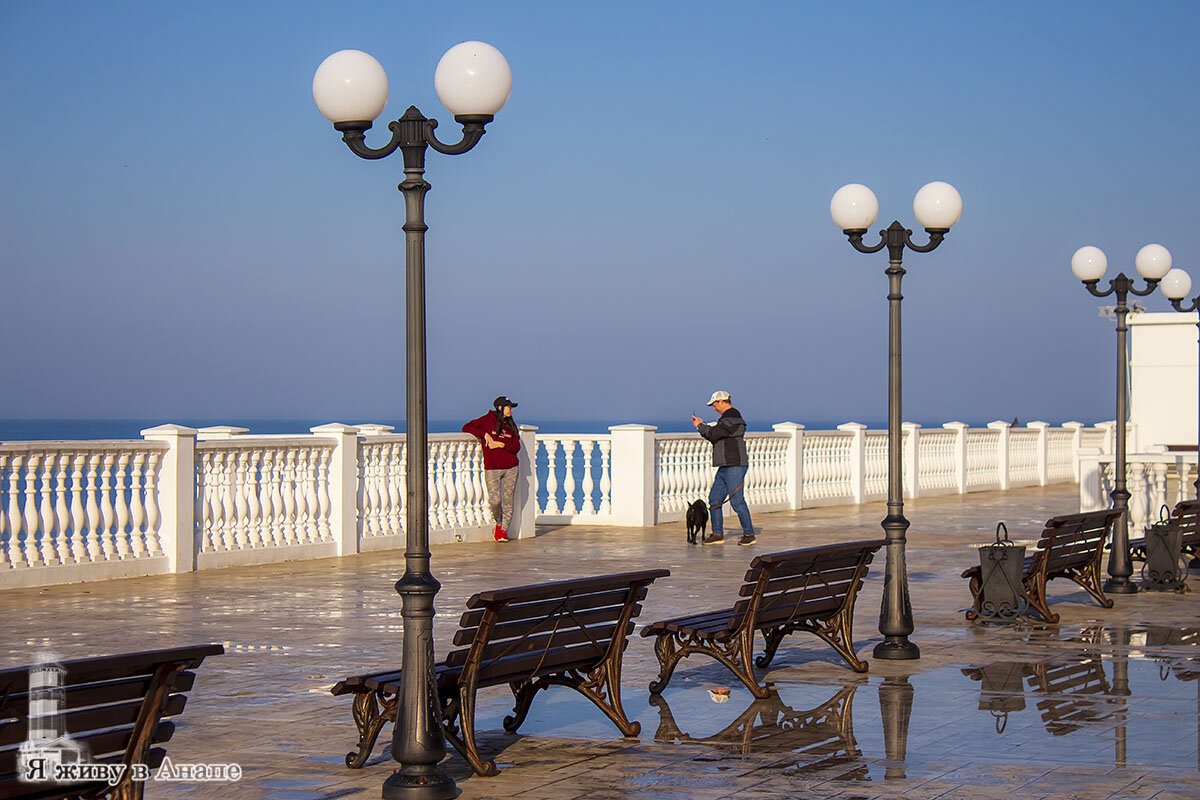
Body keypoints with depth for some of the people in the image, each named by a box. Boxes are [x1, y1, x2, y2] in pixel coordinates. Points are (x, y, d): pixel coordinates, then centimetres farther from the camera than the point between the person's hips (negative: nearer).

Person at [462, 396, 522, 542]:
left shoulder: (511, 425, 13)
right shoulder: (487, 420, 2)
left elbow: (516, 447, 7)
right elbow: (466, 428, -2)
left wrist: (501, 444, -10)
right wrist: (484, 434, -11)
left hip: (510, 468, 3)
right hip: (492, 468, -3)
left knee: (508, 500, 1)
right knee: (495, 500, -12)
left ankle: (504, 530, 11)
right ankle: (498, 523, 15)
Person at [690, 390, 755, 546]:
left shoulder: (732, 419, -15)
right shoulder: (728, 418, 19)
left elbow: (713, 434, -19)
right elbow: (716, 438, 22)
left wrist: (700, 426, -4)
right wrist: (702, 425, 17)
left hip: (735, 467, -11)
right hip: (725, 467, 11)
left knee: (737, 501, -8)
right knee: (714, 499, 8)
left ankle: (749, 534, 2)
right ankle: (717, 535, 12)